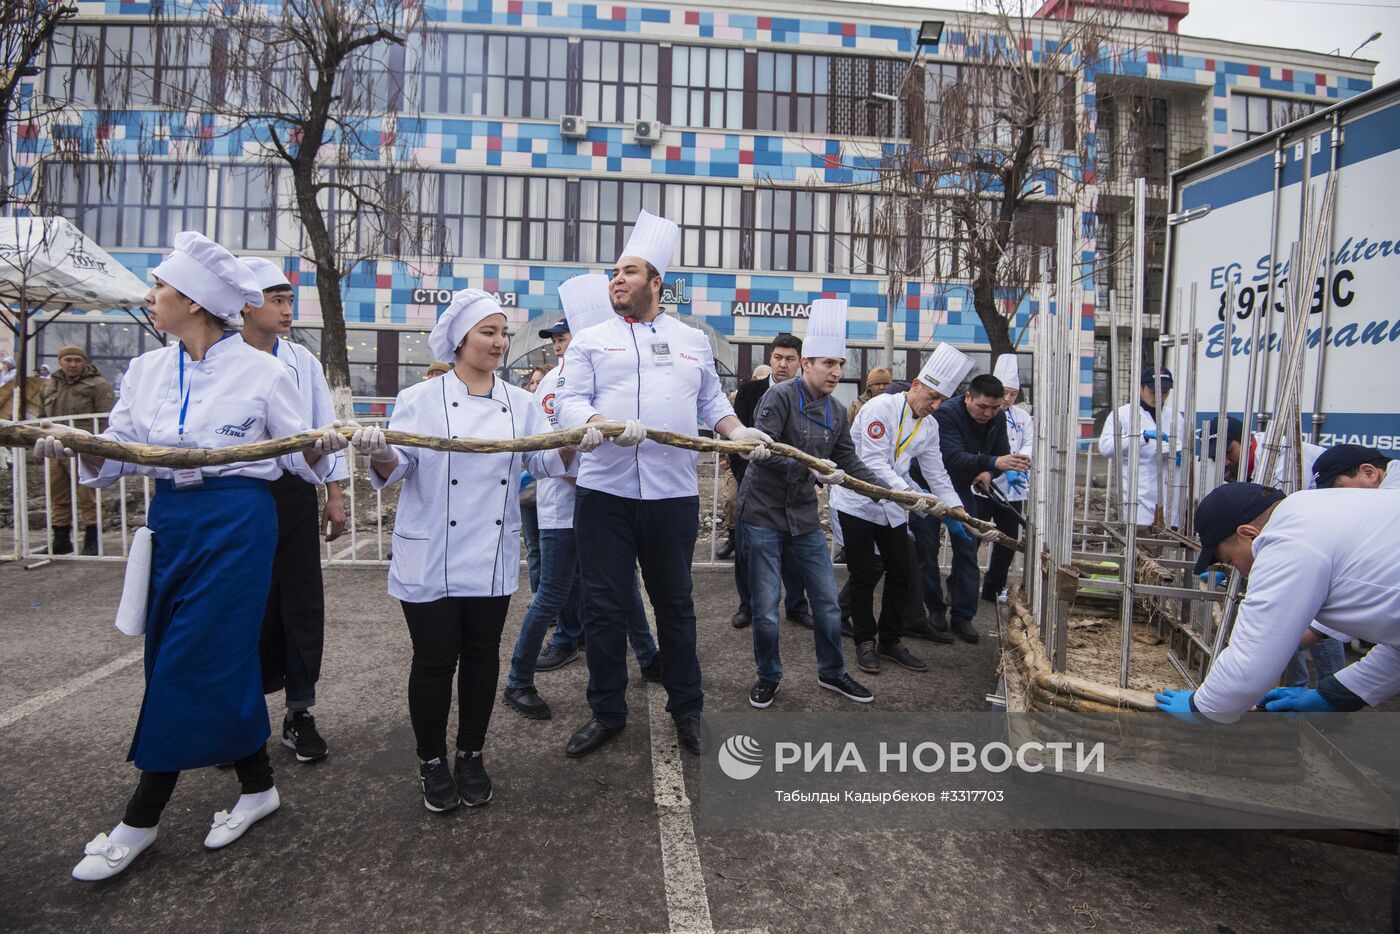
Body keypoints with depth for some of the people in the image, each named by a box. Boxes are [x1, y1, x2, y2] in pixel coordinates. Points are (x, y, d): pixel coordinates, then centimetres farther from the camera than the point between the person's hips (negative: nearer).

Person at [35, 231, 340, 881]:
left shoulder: (260, 371, -6)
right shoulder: (146, 371, 9)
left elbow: (302, 460, -3)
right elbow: (115, 460, 7)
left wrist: (322, 448, -24)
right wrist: (77, 446, -13)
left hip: (236, 523, -5)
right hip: (171, 522, 6)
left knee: (191, 663, -2)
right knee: (221, 659, 10)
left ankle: (140, 820, 14)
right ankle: (257, 786, 28)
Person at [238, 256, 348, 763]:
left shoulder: (302, 360, 5)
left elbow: (326, 429, 8)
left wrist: (335, 496, 6)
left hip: (294, 491, 2)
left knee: (301, 601, 5)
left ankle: (299, 712, 18)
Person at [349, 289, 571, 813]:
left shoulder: (519, 402, 6)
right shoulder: (419, 400, -3)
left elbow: (547, 460, -1)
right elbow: (397, 470, -7)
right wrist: (380, 453, -29)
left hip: (492, 557, 3)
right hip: (430, 557, -3)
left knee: (482, 656, 12)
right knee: (434, 659, 5)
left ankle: (471, 756, 31)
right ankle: (432, 763, 26)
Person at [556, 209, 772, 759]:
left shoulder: (692, 342, 15)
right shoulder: (591, 341, 9)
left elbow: (712, 402, 17)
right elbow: (571, 402, -3)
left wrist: (736, 431, -3)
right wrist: (599, 424, -24)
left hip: (673, 494, 1)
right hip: (604, 492, -1)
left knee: (675, 604, 11)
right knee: (604, 607, 5)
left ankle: (686, 709, 28)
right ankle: (606, 713, 23)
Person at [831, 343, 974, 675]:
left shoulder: (929, 426, 5)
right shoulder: (880, 407, -18)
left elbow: (936, 473, 8)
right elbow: (874, 461, -26)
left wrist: (956, 510, -3)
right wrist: (908, 492, -34)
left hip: (893, 507, 7)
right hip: (858, 503, -7)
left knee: (900, 573, 8)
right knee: (864, 575, 1)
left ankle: (890, 640, 23)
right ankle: (865, 641, 17)